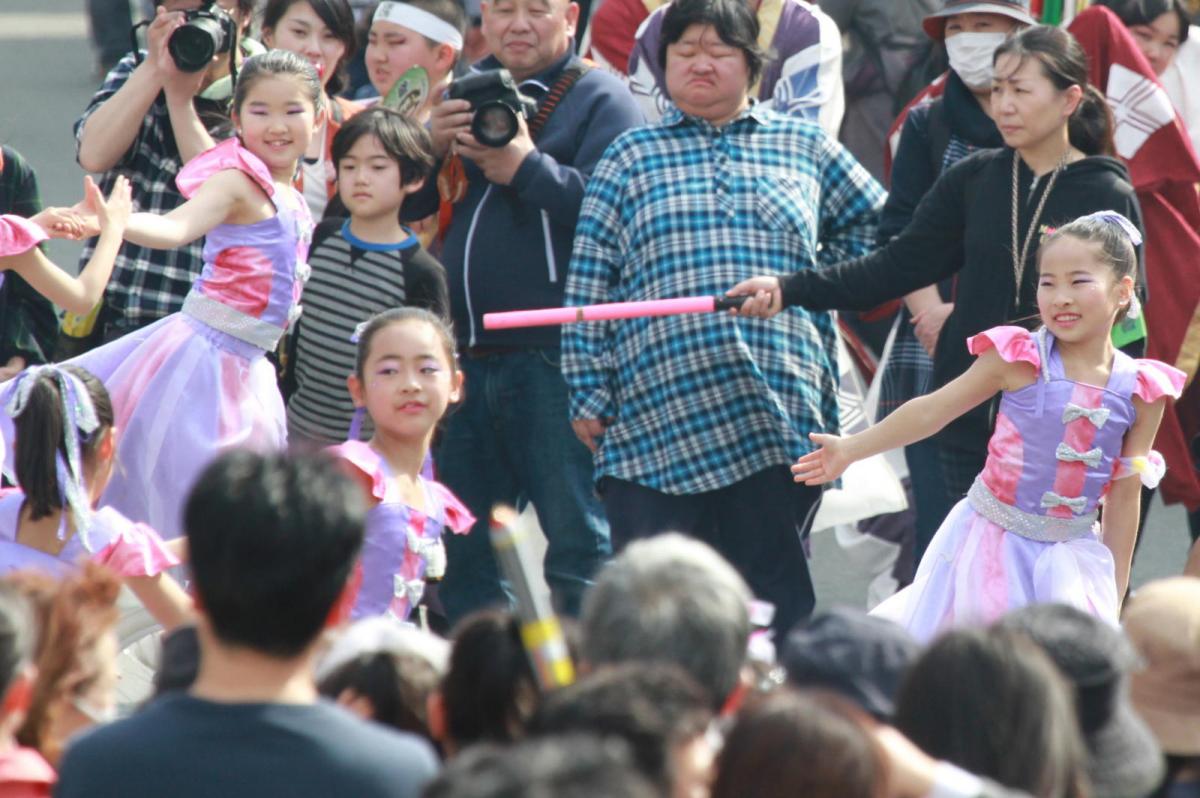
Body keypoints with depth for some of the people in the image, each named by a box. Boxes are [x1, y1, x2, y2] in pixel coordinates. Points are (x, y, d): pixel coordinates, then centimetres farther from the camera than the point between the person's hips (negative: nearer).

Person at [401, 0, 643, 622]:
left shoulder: (599, 99, 0)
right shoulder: (466, 95, 18)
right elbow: (406, 204, 13)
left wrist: (526, 168, -18)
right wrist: (431, 144, -5)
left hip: (554, 359, -7)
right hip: (465, 356, 7)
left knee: (577, 539, -8)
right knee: (458, 550, 11)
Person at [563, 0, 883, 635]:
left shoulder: (804, 148, 13)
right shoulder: (631, 158, 10)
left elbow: (872, 225, 27)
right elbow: (590, 287, 6)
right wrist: (589, 397, 0)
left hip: (780, 416, 1)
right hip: (656, 421, -1)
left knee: (776, 600, 3)